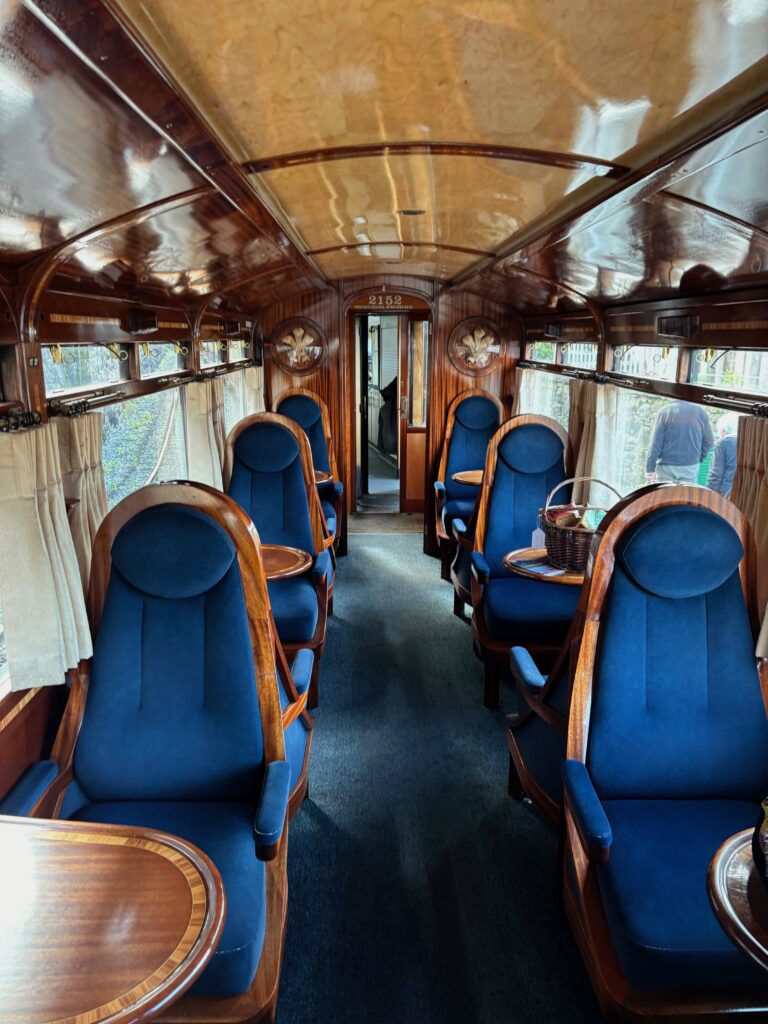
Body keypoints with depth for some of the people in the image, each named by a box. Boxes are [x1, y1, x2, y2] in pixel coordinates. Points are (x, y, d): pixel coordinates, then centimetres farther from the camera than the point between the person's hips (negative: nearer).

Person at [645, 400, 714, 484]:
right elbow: (709, 440, 9)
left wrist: (650, 468, -5)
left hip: (666, 466, -1)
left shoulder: (666, 410, -2)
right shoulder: (700, 411, 4)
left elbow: (655, 442, -6)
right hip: (690, 467, 1)